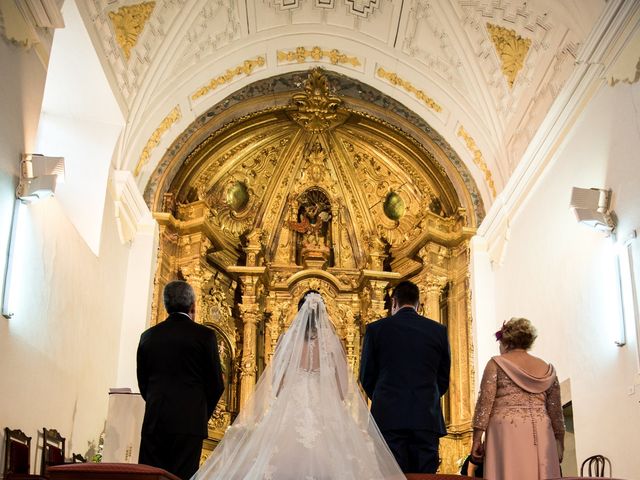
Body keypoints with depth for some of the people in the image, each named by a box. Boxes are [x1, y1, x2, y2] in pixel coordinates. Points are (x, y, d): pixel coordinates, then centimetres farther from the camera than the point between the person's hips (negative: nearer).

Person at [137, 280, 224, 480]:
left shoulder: (148, 336, 8)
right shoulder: (204, 335, -3)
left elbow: (142, 382, 12)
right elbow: (216, 383, 1)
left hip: (154, 421, 3)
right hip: (189, 421, -3)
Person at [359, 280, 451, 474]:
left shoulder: (376, 329, 4)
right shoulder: (439, 330, 8)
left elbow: (366, 377, 8)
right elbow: (444, 379, 12)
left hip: (389, 417, -1)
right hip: (427, 418, 1)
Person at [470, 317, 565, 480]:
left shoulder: (497, 364, 4)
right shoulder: (547, 369, 15)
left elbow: (485, 403, -4)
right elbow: (555, 412, 14)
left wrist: (477, 439, -3)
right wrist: (559, 445, 19)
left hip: (507, 433, -4)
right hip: (540, 435, 4)